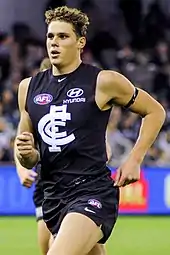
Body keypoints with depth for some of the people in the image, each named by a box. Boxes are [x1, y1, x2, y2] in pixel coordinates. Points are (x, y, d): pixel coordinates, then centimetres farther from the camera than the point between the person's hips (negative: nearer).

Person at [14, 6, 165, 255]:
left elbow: (155, 112, 7)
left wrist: (134, 160, -1)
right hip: (53, 197, 7)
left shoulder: (103, 82, -5)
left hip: (93, 192, -7)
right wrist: (26, 154, -7)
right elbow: (29, 161, 17)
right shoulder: (29, 87, 10)